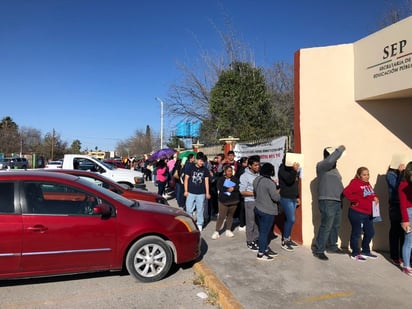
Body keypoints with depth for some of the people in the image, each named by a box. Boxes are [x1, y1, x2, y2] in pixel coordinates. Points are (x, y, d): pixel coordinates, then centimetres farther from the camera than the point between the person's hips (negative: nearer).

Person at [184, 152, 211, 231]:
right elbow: (186, 179, 1)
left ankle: (199, 225, 21)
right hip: (191, 192, -1)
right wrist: (186, 190, -2)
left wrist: (207, 193, 4)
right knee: (189, 209, 3)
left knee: (200, 210, 8)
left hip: (201, 193, 1)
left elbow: (206, 181, 6)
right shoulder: (190, 167, -2)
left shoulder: (205, 169, 3)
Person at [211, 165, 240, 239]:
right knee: (221, 216, -6)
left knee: (230, 216, 12)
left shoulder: (235, 179, 9)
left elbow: (239, 186, -4)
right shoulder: (221, 179, 0)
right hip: (223, 200, -3)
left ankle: (228, 230, 26)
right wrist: (229, 189, -13)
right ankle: (216, 231, 2)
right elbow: (220, 187, -14)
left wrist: (233, 188, -19)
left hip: (234, 201, 3)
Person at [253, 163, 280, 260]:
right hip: (268, 211, -8)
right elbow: (276, 197, -23)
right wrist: (277, 192, 0)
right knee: (264, 232, 2)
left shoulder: (256, 179, 3)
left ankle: (266, 249, 32)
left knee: (263, 231, 18)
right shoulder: (270, 182, -23)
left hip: (258, 208, 8)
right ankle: (260, 254, 11)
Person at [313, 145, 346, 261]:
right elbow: (330, 160, -30)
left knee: (335, 226, 16)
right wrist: (341, 148, -19)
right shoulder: (321, 165, -9)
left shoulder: (333, 168, 20)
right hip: (327, 201, -9)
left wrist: (342, 197, 19)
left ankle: (332, 246, 31)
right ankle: (318, 250, 1)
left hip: (337, 201, 9)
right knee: (326, 227, -8)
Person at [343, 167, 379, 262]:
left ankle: (366, 251, 34)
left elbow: (371, 195, 25)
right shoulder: (355, 183, -13)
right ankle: (355, 253, 14)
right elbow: (346, 192, -27)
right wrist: (356, 200, -20)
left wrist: (375, 198, 3)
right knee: (356, 233, 1)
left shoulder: (367, 184, 14)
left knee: (370, 232, 17)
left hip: (368, 214, 9)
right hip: (357, 213, -9)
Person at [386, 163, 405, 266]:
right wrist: (401, 172, -14)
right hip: (395, 206, -4)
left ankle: (403, 256, 19)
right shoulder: (391, 174, -2)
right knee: (395, 231, 2)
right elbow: (397, 186, -17)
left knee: (404, 231, 6)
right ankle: (394, 256, 12)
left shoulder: (404, 173, 10)